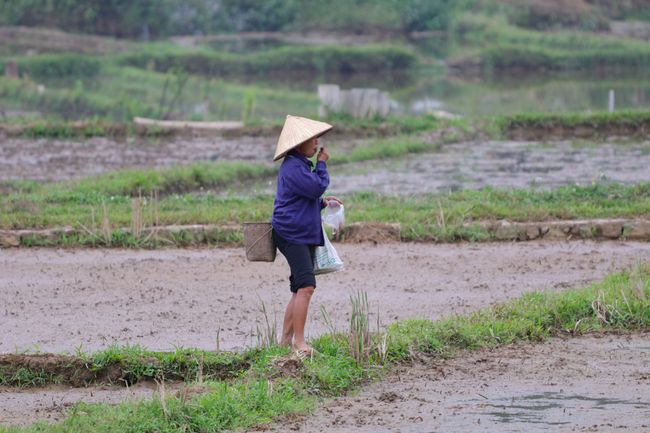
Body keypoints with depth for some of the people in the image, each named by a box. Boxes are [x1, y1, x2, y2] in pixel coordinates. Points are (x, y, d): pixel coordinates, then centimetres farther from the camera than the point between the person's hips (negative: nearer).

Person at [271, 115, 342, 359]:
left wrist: (322, 203, 14)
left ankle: (285, 339, 17)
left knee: (300, 289, 12)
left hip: (305, 235, 11)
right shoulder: (293, 167, -13)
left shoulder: (300, 165, 21)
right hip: (292, 235, -11)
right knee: (306, 286, -18)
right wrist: (322, 164, -6)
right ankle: (299, 343, -19)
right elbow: (317, 187, -19)